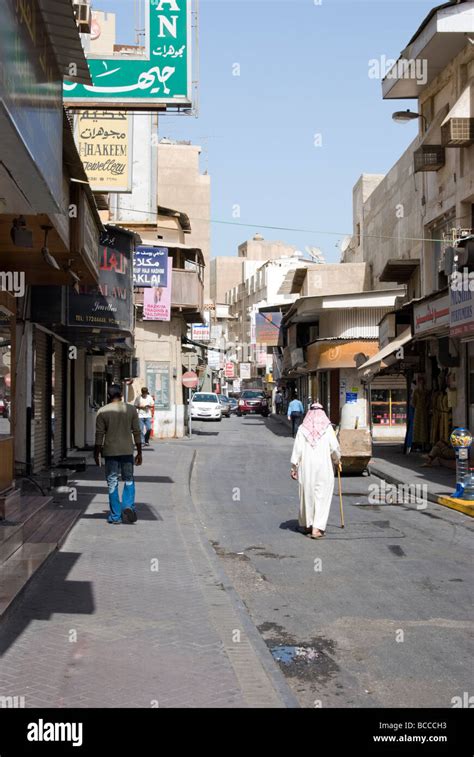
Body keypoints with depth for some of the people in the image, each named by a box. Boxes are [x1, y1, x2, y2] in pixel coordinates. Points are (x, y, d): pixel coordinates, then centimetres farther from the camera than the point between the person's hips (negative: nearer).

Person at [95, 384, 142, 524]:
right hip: (127, 450, 1)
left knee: (112, 483, 6)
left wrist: (96, 454, 6)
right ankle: (128, 506, -5)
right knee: (129, 480, 15)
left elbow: (99, 435, -3)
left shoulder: (103, 411, -3)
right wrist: (139, 453, 8)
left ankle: (115, 516, 9)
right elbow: (136, 432, 2)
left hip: (110, 451, -1)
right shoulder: (131, 409, 1)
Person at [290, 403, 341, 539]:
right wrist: (337, 459, 14)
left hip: (306, 466, 2)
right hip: (324, 466, -2)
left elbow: (297, 449, -2)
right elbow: (334, 447, -6)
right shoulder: (327, 428, -3)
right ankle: (317, 528, -8)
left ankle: (307, 525, 24)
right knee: (322, 497, 1)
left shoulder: (302, 429, 0)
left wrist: (294, 467, 4)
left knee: (307, 494, 14)